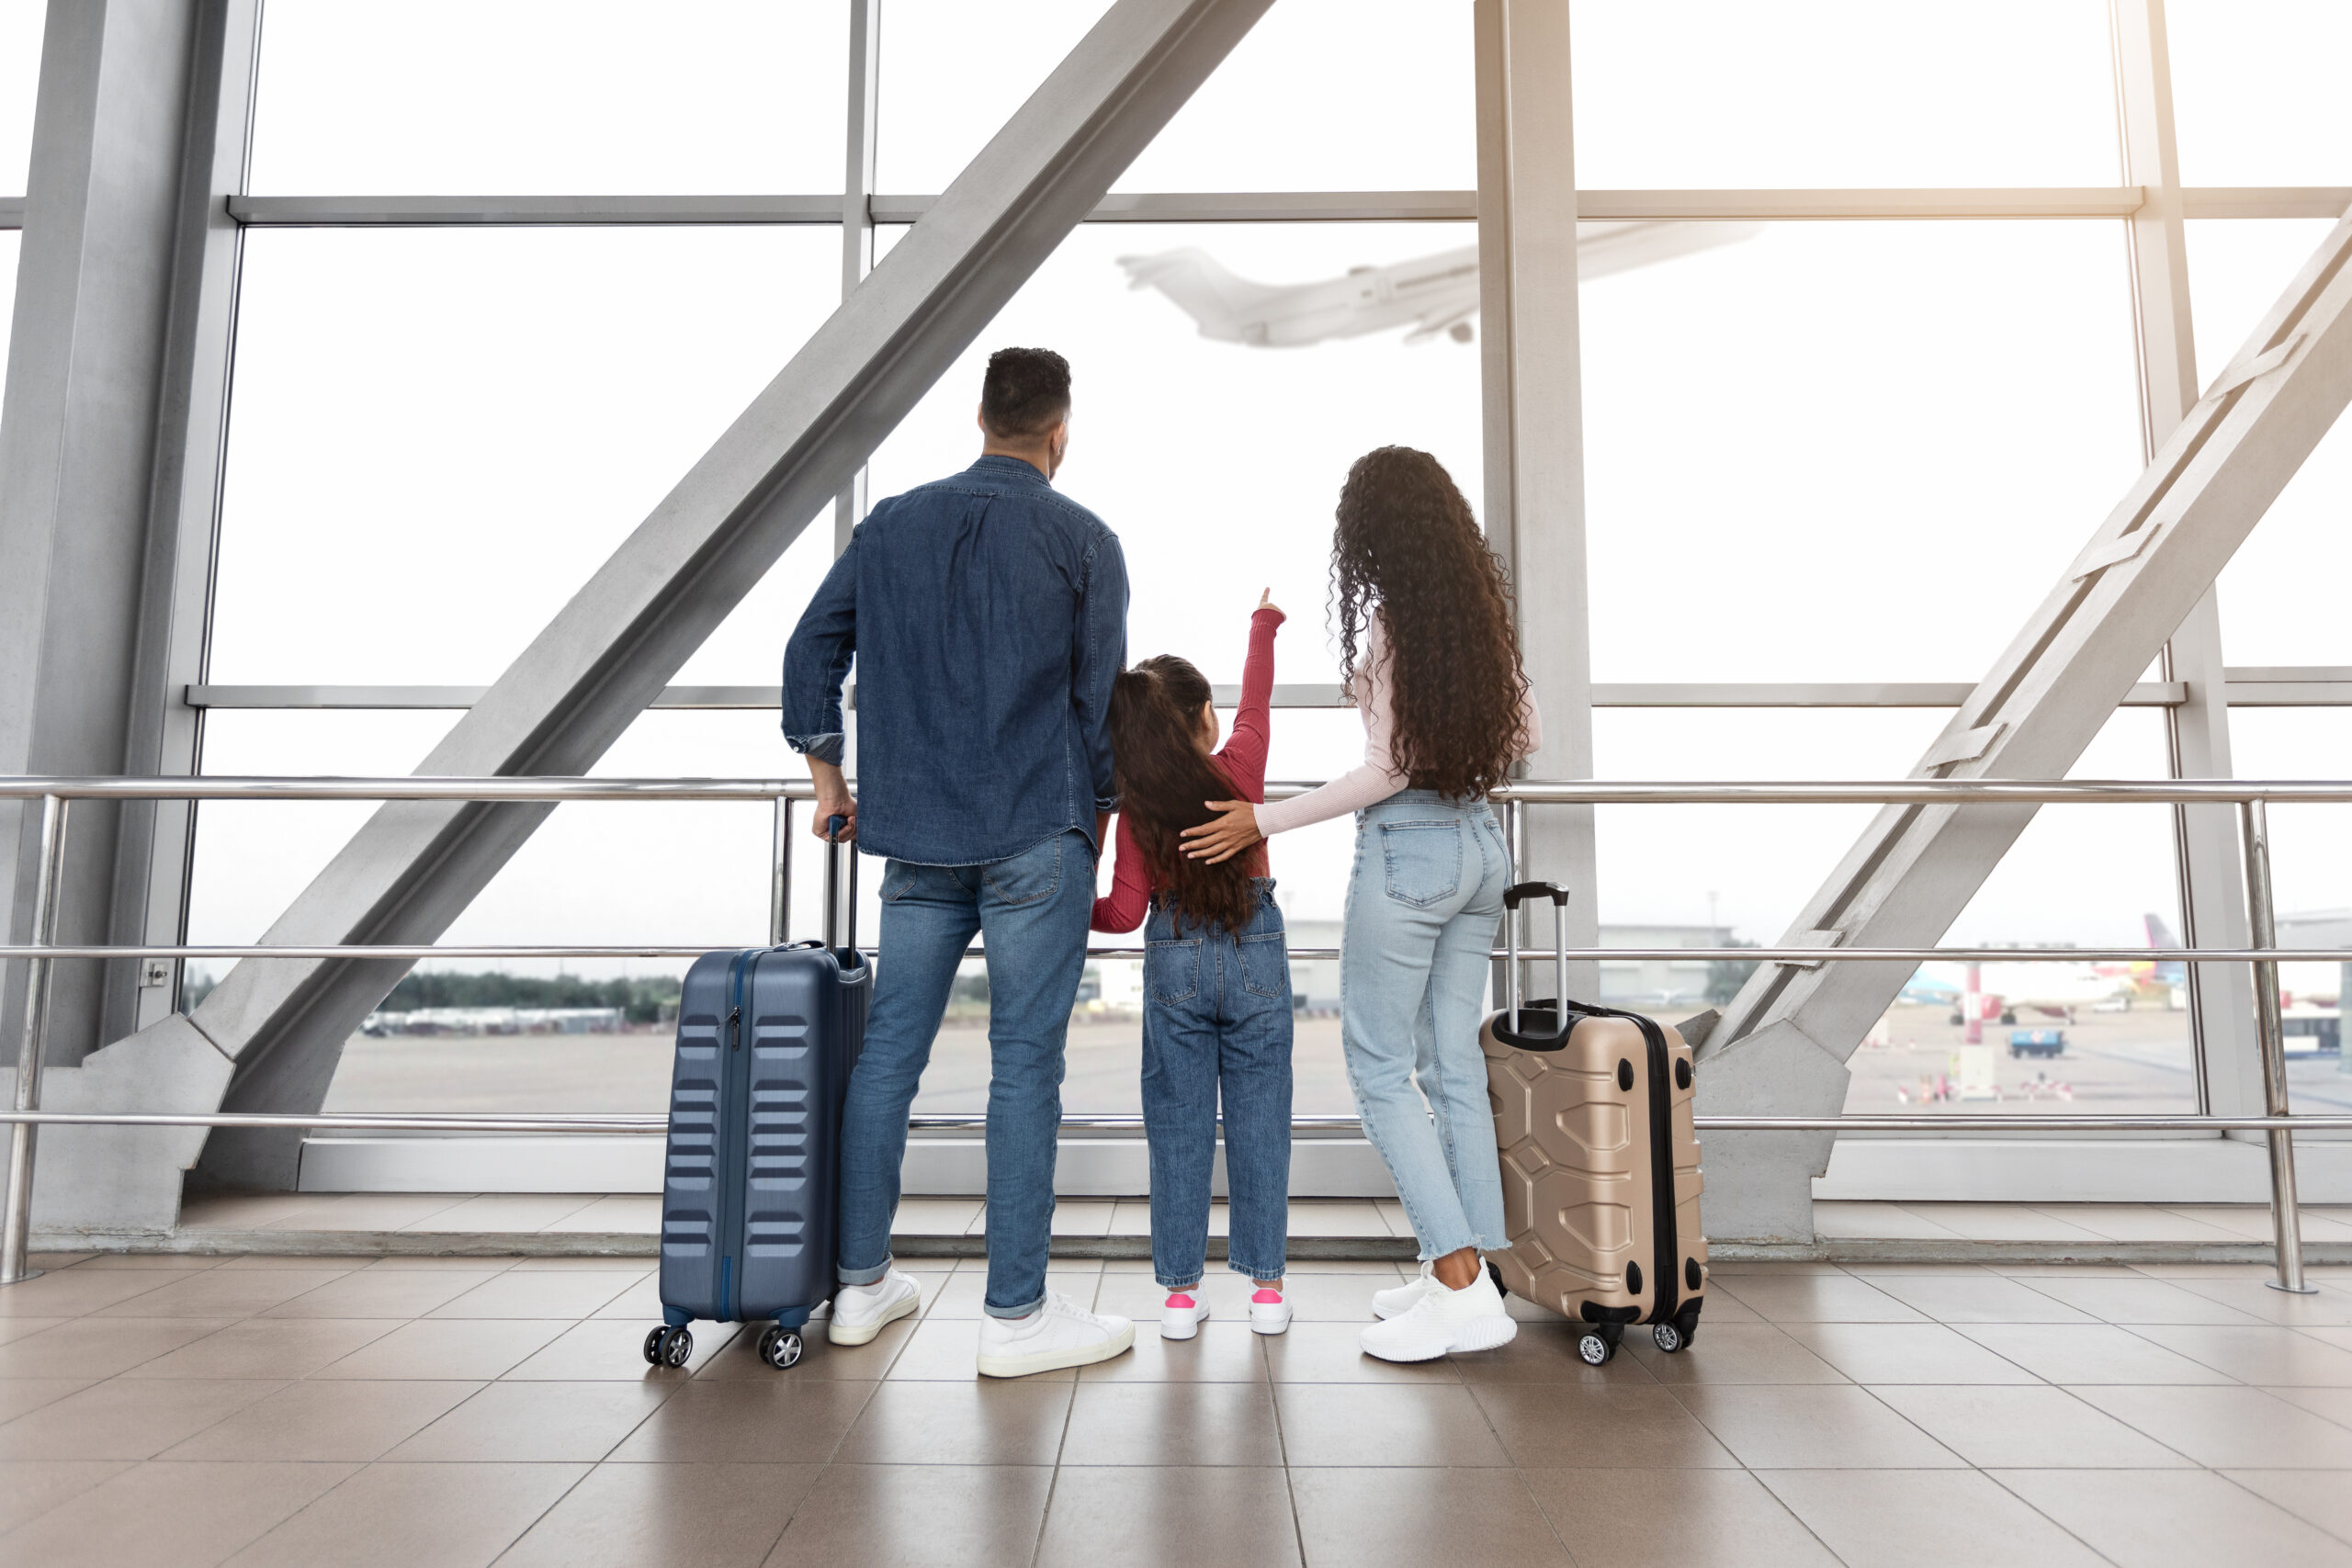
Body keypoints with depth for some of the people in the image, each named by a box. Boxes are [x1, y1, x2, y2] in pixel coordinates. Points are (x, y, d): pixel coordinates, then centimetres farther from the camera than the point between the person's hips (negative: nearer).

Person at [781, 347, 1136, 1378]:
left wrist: (829, 777, 20)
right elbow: (1101, 695, 0)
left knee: (887, 1054, 11)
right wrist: (1098, 809, 14)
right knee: (1025, 1067, -1)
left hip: (916, 836, 4)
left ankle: (861, 1286, 23)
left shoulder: (891, 525, 11)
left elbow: (811, 648, 11)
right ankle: (1015, 1314, 6)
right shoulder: (1083, 540, -1)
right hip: (1038, 837, -4)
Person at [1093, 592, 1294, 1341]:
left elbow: (1125, 911, -9)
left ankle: (1181, 1291, 14)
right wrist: (1263, 623, 28)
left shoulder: (1135, 809, -7)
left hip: (1174, 959, 0)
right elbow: (1255, 701, 12)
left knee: (1179, 1128, 8)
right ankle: (1266, 1286, 15)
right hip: (1256, 953, 0)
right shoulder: (1239, 768, -7)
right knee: (1258, 1123, 8)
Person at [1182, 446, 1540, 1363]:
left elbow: (1387, 771, -15)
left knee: (1380, 1069, 0)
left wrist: (1263, 822, -9)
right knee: (1454, 1065, 12)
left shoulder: (1389, 618, -13)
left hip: (1407, 852, -8)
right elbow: (1526, 737, 14)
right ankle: (1462, 1274, 18)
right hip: (1479, 846, 8)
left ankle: (1462, 1288, -1)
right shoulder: (1486, 613, 8)